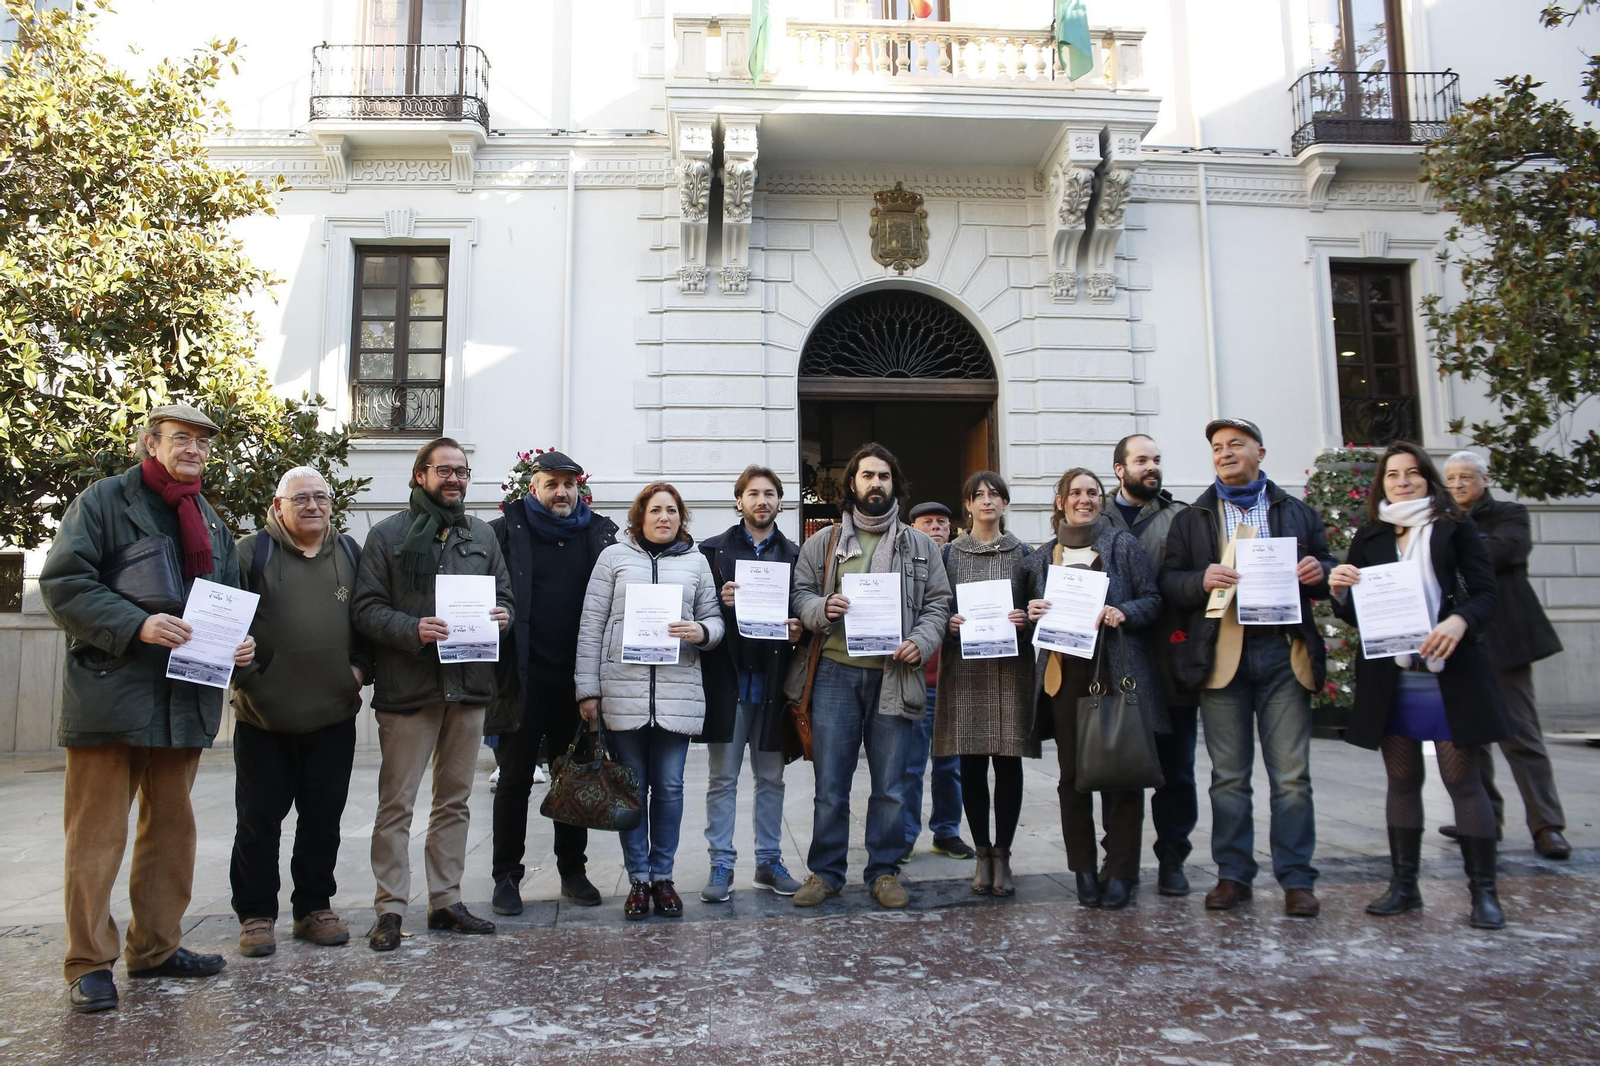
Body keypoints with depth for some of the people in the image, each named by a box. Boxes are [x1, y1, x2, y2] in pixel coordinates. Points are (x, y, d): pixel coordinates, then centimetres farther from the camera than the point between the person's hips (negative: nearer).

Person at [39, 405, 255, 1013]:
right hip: (109, 694, -6)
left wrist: (242, 644, 0)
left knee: (172, 830, 13)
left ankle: (155, 947, 25)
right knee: (97, 835, -1)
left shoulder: (212, 524, 18)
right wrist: (137, 626, -22)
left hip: (184, 703, 6)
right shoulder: (103, 501, -1)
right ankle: (89, 965, 9)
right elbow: (62, 583, -10)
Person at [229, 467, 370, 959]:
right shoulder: (250, 553, -1)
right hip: (264, 716, -3)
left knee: (324, 818, 10)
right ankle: (256, 914, 19)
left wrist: (360, 666, 1)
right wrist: (242, 672, -9)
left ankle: (315, 907, 23)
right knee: (259, 819, 6)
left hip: (334, 716, 3)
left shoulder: (349, 553, 10)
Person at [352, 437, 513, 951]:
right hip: (408, 688, -4)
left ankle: (446, 900, 22)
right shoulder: (389, 534, 0)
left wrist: (502, 615, -5)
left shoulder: (483, 534, 14)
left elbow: (504, 595, 18)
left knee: (455, 799, 12)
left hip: (469, 684, 5)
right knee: (396, 802, 0)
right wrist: (412, 629, -21)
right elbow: (366, 608, -5)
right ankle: (390, 908, 9)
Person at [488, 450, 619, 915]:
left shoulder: (600, 533, 8)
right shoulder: (506, 531, 2)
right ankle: (507, 877, 19)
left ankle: (573, 871, 25)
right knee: (515, 779, 8)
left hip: (576, 679, 2)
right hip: (523, 678, -2)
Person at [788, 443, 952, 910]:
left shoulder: (920, 546, 12)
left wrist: (921, 641, -8)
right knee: (830, 783, 4)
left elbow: (938, 603, 9)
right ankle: (825, 872, 18)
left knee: (890, 785, 7)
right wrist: (822, 608, -12)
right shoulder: (823, 543, 11)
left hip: (894, 675, 1)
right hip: (836, 673, 0)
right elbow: (799, 595, 10)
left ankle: (884, 871, 21)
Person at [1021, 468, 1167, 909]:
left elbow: (1153, 600, 4)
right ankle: (1084, 871, 15)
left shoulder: (1123, 545, 7)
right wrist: (1030, 613, -2)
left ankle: (1120, 873, 10)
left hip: (1115, 670, -2)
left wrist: (1124, 614, -14)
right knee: (1072, 774, 4)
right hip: (1063, 674, 2)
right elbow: (1030, 611, 20)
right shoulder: (1041, 556, 15)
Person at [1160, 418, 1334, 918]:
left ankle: (1297, 880, 10)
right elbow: (1168, 583, 6)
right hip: (1221, 654, 0)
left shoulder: (1297, 513, 15)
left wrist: (1320, 572, -8)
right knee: (1228, 776, 6)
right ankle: (1233, 874, 16)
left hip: (1283, 652, 0)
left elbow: (1326, 572, 15)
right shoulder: (1190, 520, 13)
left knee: (1292, 776, 0)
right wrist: (1201, 580, -14)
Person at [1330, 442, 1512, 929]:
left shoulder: (1455, 528, 5)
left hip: (1449, 674, -2)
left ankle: (1484, 890, 10)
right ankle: (1404, 884, 17)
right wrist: (1340, 591, -11)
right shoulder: (1369, 537, 12)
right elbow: (1356, 614, 11)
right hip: (1390, 678, 3)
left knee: (1463, 780, 0)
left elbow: (1484, 592, -2)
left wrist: (1459, 620, -22)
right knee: (1402, 779, 9)